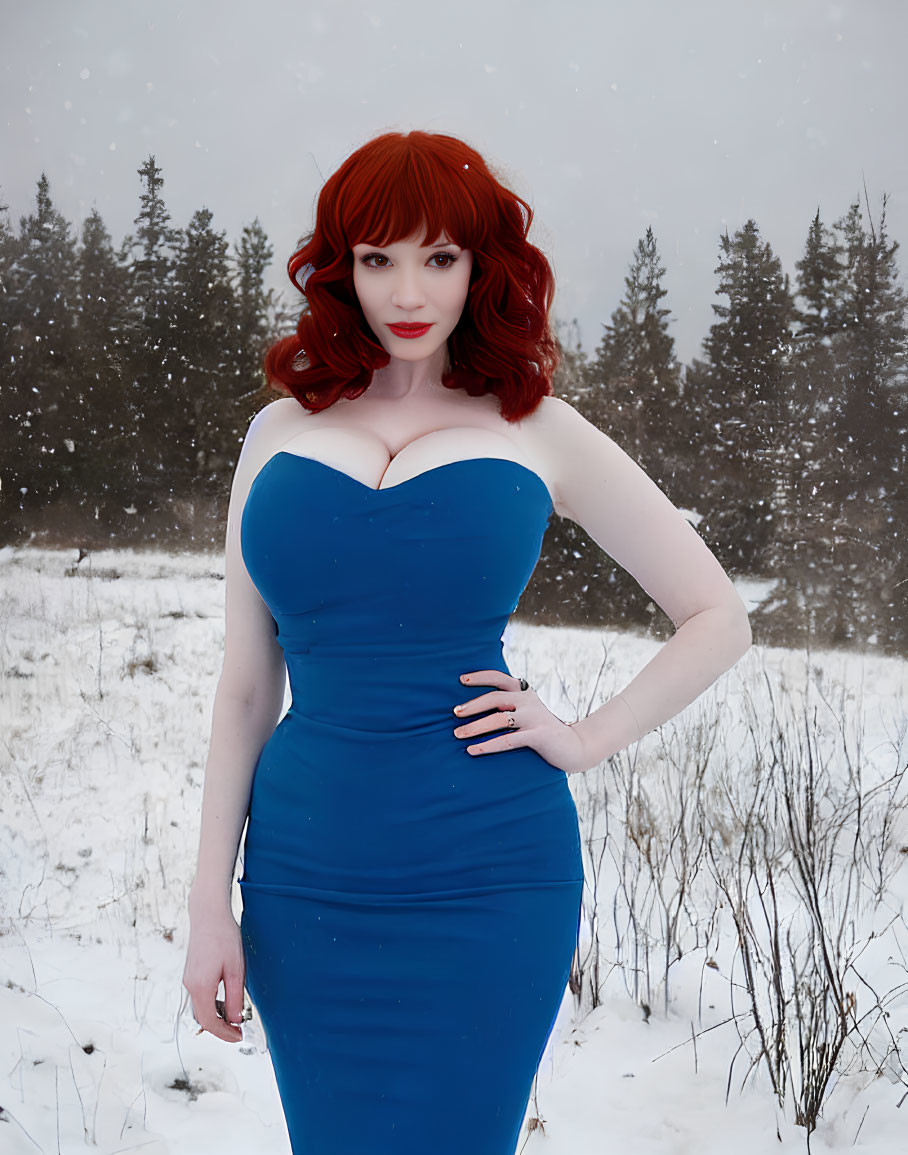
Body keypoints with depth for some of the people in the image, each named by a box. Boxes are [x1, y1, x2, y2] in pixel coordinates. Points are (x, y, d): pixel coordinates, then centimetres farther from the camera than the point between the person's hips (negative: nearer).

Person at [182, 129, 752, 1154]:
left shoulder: (538, 434, 3)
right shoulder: (281, 433, 8)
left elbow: (719, 619, 9)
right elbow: (246, 683, 9)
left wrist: (582, 742, -2)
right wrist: (209, 904, 6)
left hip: (485, 884, -2)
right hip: (305, 875, 3)